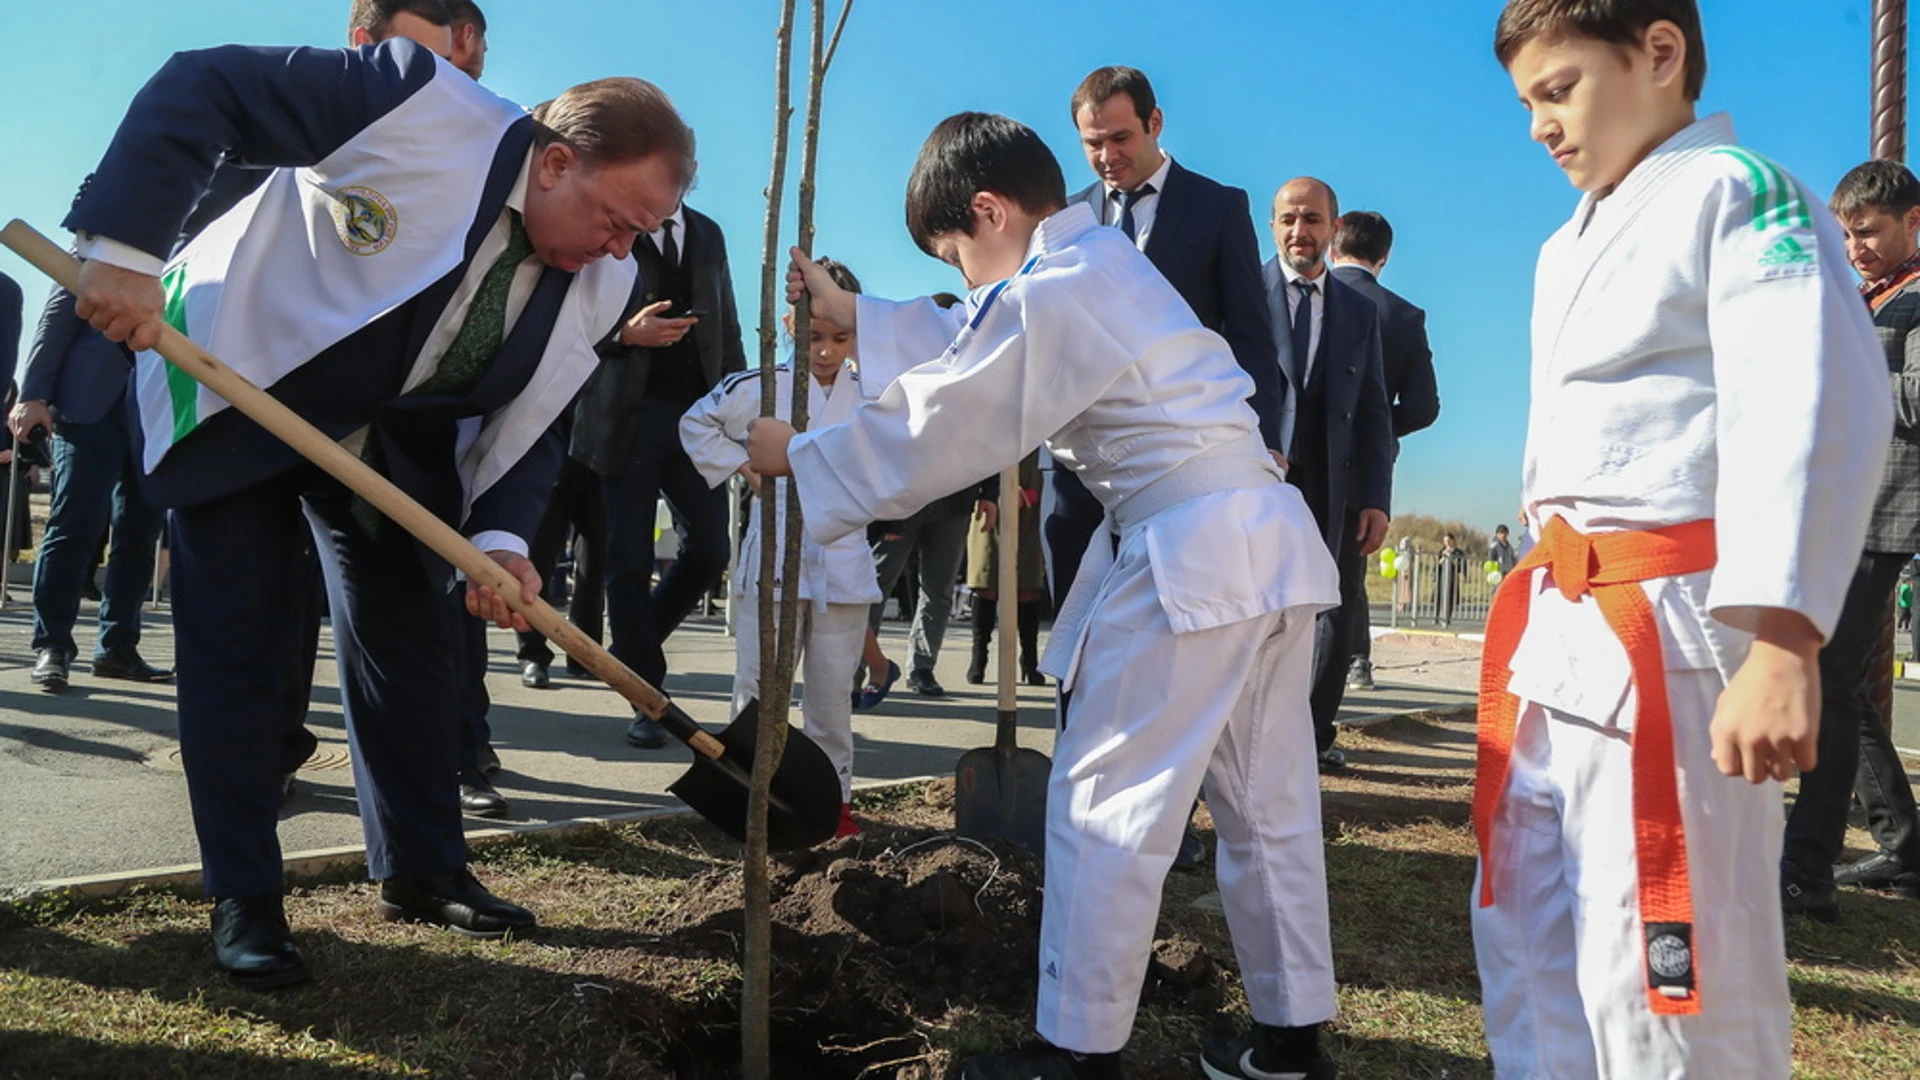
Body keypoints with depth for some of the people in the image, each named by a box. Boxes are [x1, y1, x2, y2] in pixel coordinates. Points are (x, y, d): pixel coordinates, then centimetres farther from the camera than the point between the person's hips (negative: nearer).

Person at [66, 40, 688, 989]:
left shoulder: (600, 285, -12)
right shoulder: (415, 101, -28)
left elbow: (527, 420, -7)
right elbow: (200, 87, -25)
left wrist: (500, 533, -24)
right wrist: (123, 247, -31)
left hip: (392, 432, 5)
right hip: (235, 376, -5)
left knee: (413, 637, 4)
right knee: (232, 644, -3)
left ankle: (420, 869, 19)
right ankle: (242, 898, 9)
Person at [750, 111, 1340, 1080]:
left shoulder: (1050, 295, -12)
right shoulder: (1099, 261, 19)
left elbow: (936, 431, -7)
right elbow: (975, 349, 29)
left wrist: (794, 456, 5)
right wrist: (853, 313, 30)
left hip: (1187, 555, -10)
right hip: (1266, 544, 10)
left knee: (1101, 808, 1)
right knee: (1268, 808, 16)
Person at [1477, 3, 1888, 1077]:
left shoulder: (1736, 191, -7)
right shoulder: (1567, 249, 18)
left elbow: (1817, 408, -19)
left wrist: (1782, 644, -27)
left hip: (1669, 629, -9)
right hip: (1559, 626, 9)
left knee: (1660, 970, -3)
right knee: (1529, 939, 17)